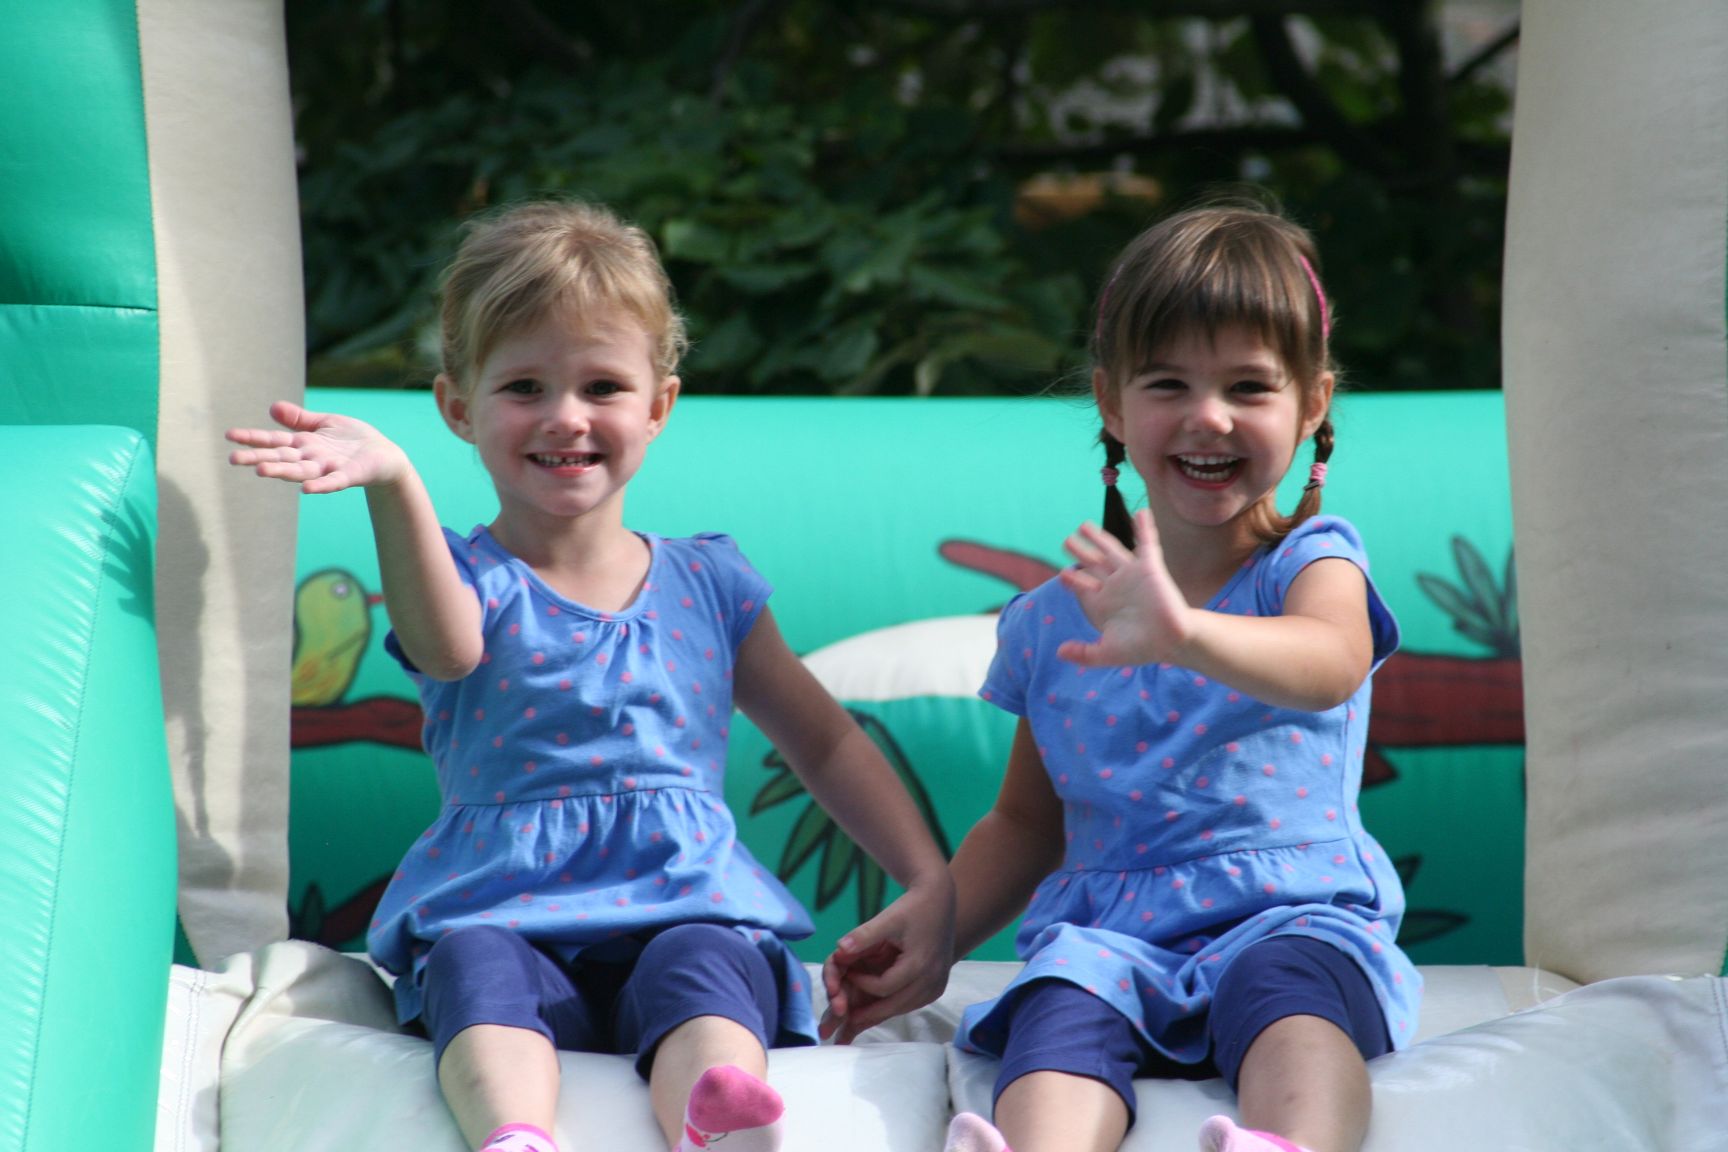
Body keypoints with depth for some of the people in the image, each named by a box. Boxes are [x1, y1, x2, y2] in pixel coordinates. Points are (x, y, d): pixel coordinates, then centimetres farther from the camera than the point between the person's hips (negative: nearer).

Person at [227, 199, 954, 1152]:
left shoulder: (705, 583, 18)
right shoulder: (472, 578, 8)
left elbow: (828, 746, 25)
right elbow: (449, 646, -19)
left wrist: (933, 887, 13)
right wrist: (392, 484, -37)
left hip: (687, 905, 1)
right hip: (505, 914, -1)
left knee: (703, 968, -35)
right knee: (475, 966, -36)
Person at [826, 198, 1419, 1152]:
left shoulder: (1312, 562, 3)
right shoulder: (1055, 620, 16)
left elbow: (1328, 664, -24)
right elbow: (1027, 823, 27)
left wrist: (1181, 633, -45)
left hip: (1288, 910, -2)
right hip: (1109, 925, 2)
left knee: (1288, 993, -37)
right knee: (1064, 1005, -33)